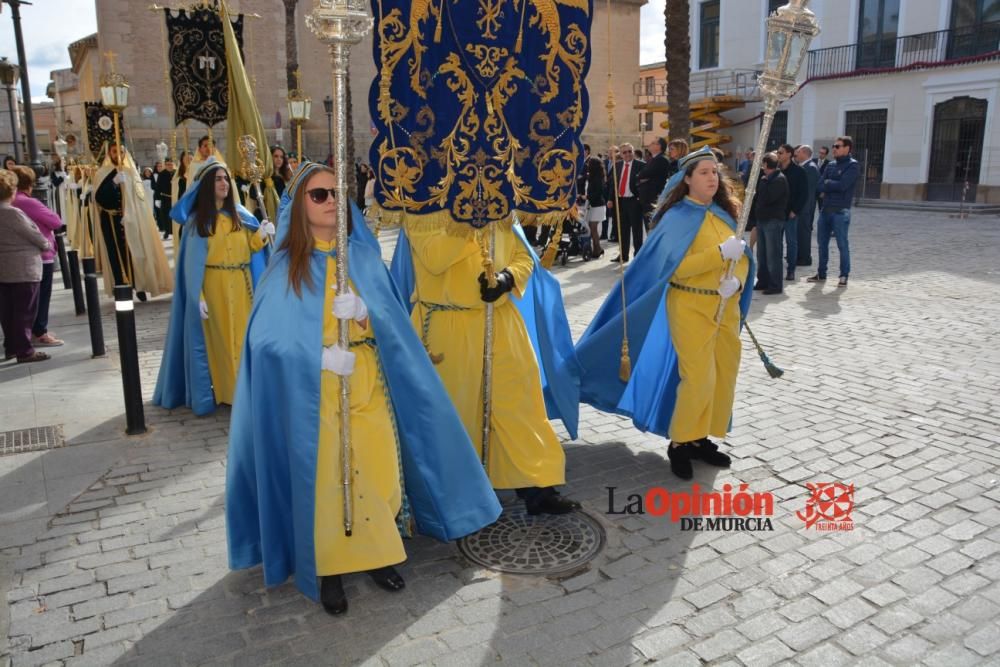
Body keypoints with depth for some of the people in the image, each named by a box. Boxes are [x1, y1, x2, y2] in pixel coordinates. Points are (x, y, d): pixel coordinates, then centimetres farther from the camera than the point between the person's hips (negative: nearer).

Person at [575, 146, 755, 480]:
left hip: (726, 306, 7)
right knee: (698, 377, -9)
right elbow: (674, 267, -19)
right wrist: (720, 253, -25)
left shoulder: (725, 213, 10)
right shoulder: (678, 217, -8)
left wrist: (736, 280, -13)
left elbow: (743, 258, 9)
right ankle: (680, 443, 9)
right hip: (691, 307, -7)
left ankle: (701, 438, 23)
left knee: (724, 374, 9)